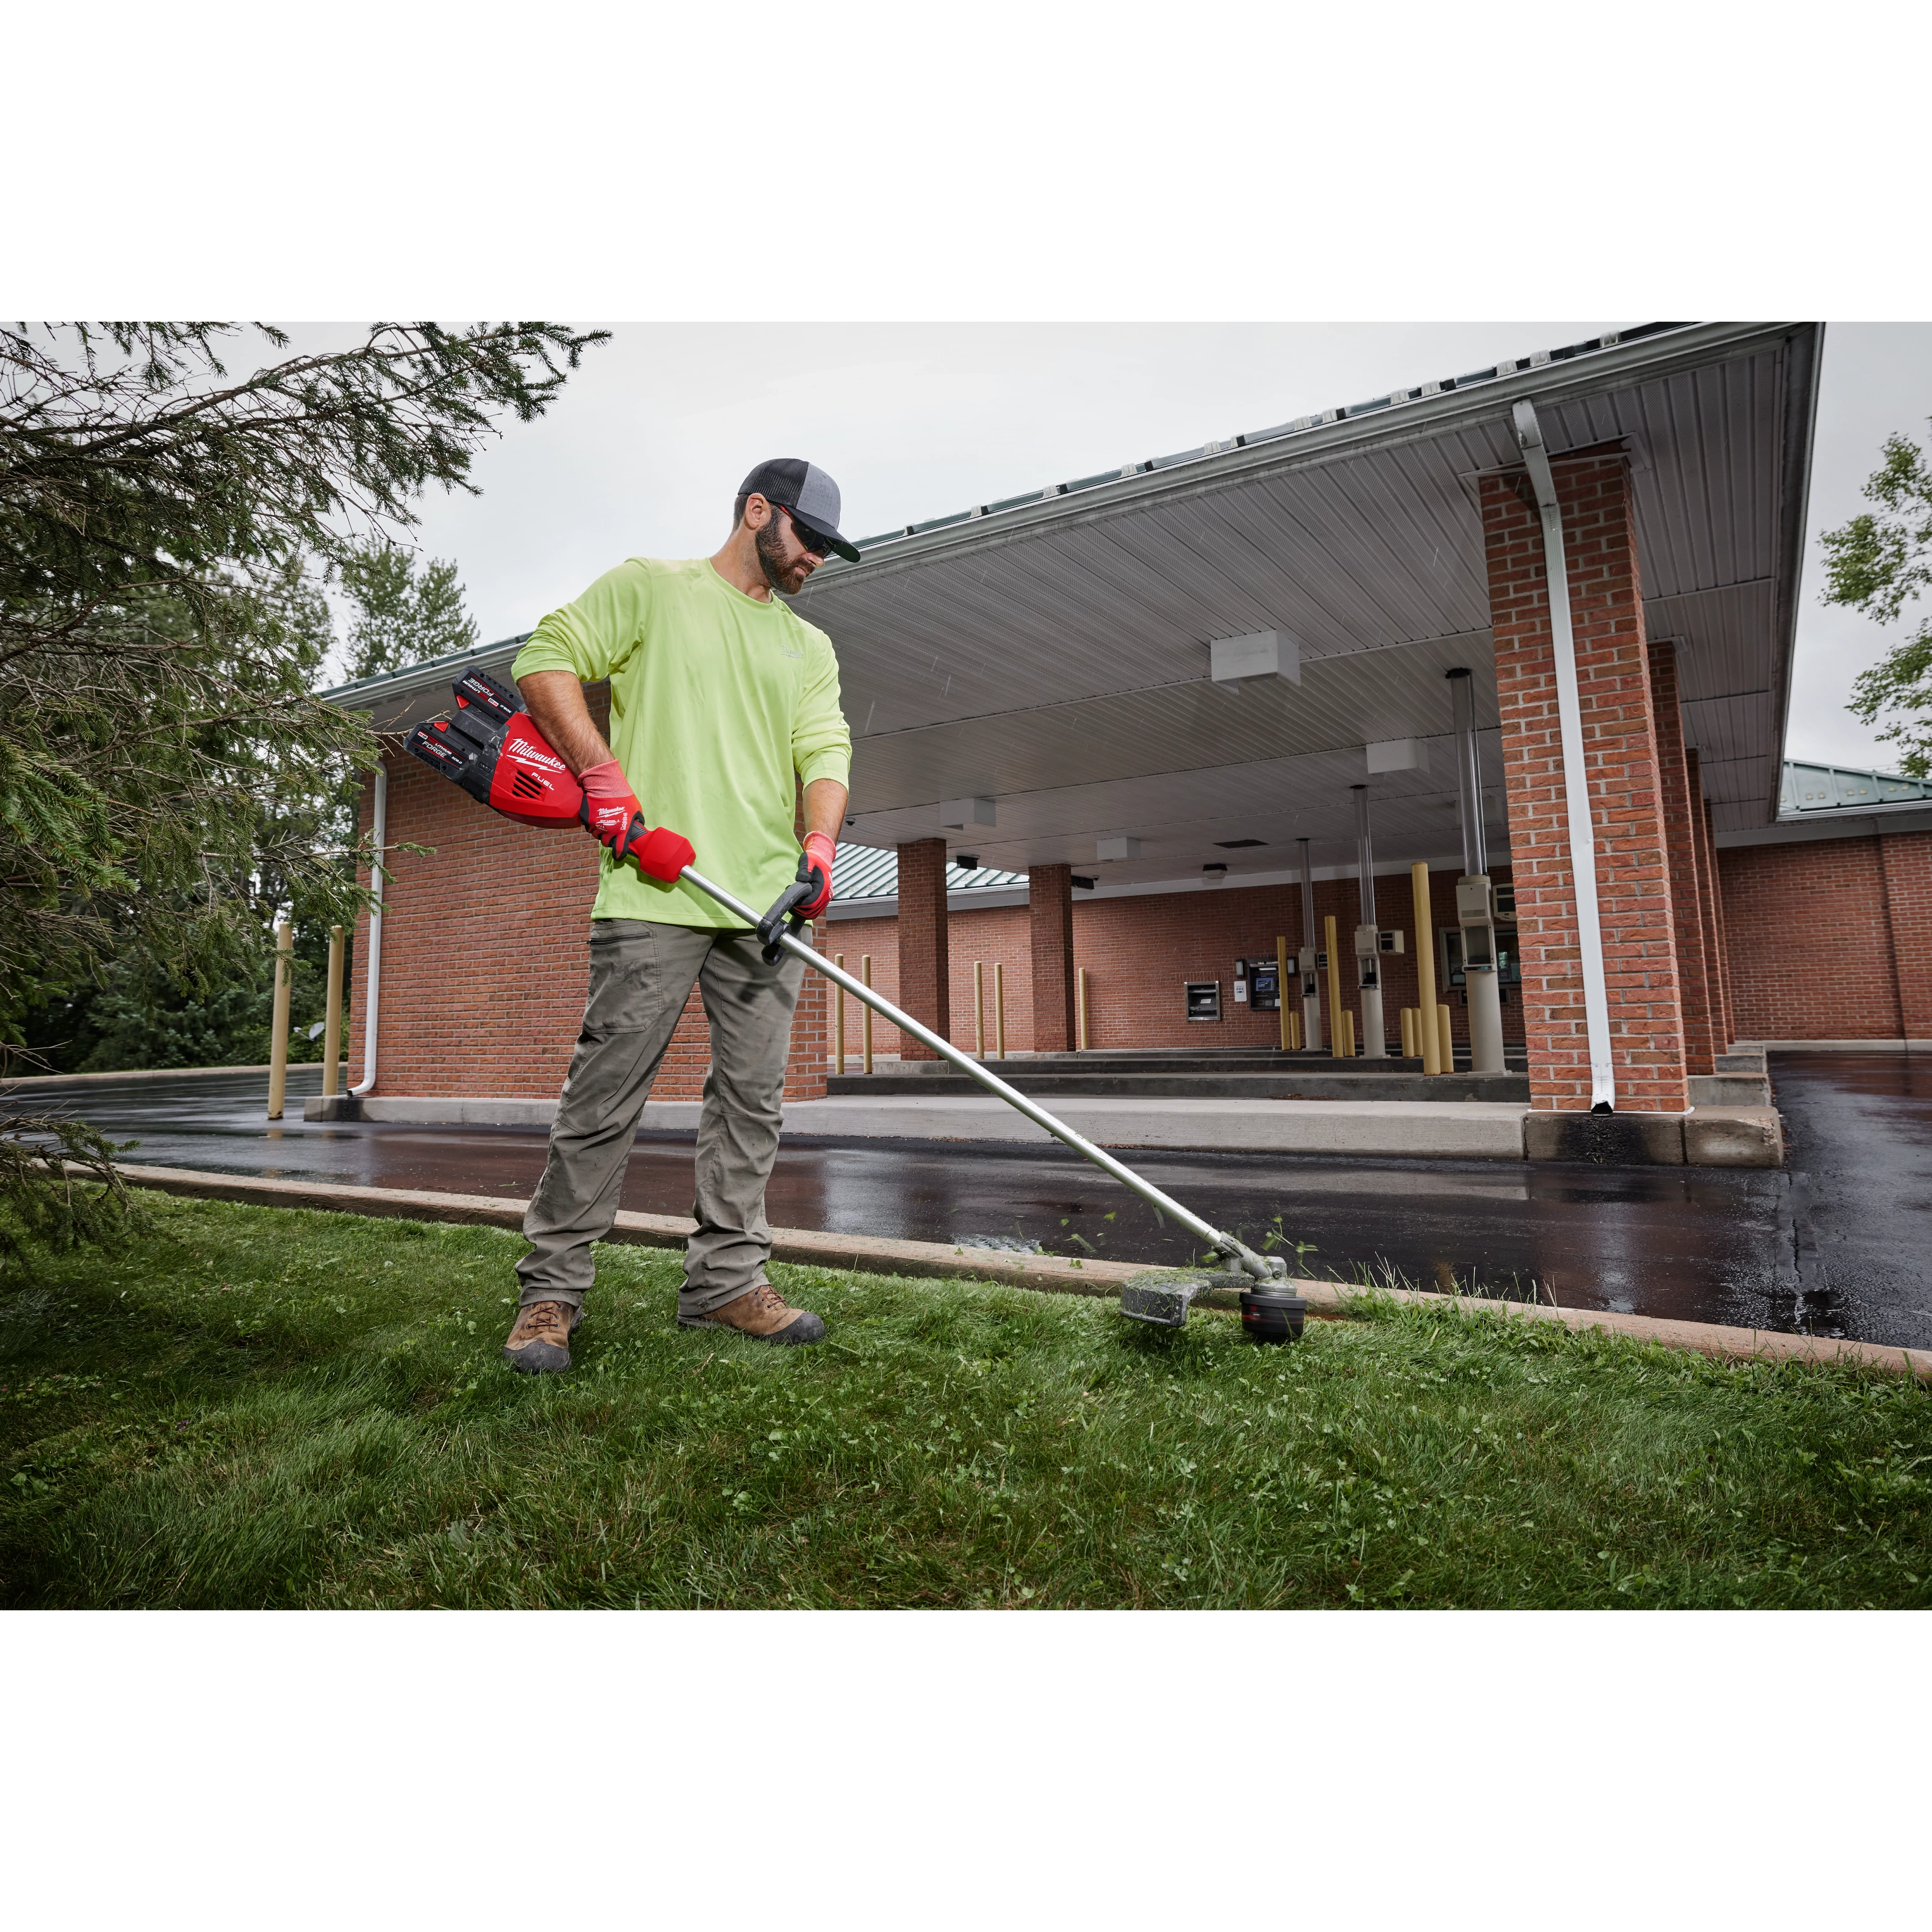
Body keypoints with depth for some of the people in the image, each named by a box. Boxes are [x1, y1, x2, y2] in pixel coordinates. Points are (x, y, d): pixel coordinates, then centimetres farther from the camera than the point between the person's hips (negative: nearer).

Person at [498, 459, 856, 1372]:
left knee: (752, 1099, 5)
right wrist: (601, 770, -11)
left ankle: (725, 1281, 16)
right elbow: (545, 658, 2)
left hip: (767, 905, 5)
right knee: (604, 1096, -4)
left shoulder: (810, 646, 23)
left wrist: (819, 843, -9)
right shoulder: (648, 587, 11)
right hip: (653, 896, -5)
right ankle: (551, 1290, 8)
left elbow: (826, 749, 9)